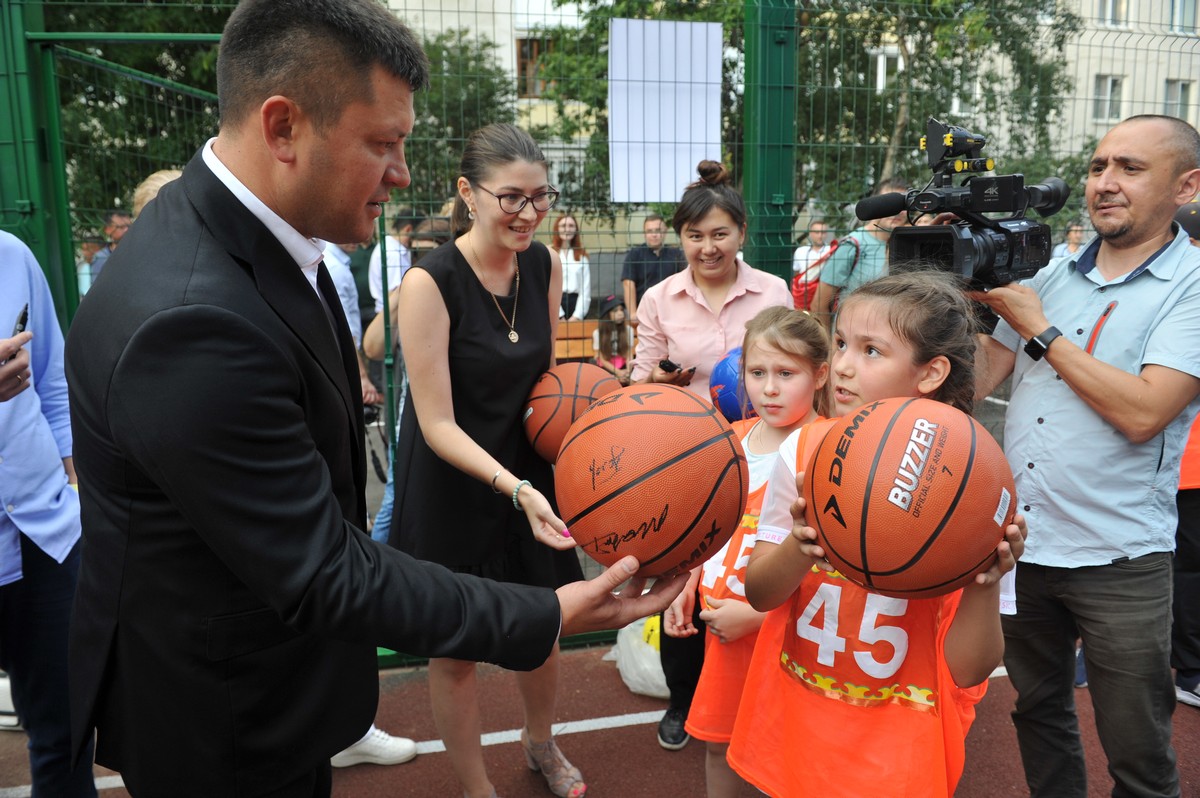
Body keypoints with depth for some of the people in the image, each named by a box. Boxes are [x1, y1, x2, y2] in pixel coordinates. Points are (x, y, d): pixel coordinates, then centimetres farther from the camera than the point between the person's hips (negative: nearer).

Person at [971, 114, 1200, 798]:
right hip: (1021, 543, 5)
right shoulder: (1052, 275, 7)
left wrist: (1038, 329, -15)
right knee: (1038, 712, 22)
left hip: (1118, 561, -4)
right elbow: (975, 382, 5)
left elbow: (1142, 412, -21)